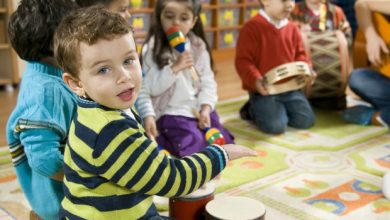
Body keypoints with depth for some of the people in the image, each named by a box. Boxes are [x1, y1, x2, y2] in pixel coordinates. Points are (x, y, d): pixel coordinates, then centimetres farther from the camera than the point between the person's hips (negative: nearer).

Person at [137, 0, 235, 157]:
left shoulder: (199, 46, 2)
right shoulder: (152, 49, -10)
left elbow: (208, 81, 3)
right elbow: (150, 88, -17)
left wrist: (206, 108, -9)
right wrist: (174, 68, -25)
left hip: (199, 110, 6)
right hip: (172, 114, -5)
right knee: (192, 148, -22)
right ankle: (162, 140, 7)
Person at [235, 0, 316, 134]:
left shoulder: (292, 28, 6)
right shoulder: (252, 27, -14)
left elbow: (300, 54, 17)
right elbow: (242, 61, -16)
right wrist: (255, 80, -32)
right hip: (264, 89, -6)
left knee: (306, 120, -2)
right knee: (275, 126, -19)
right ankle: (253, 110, 11)